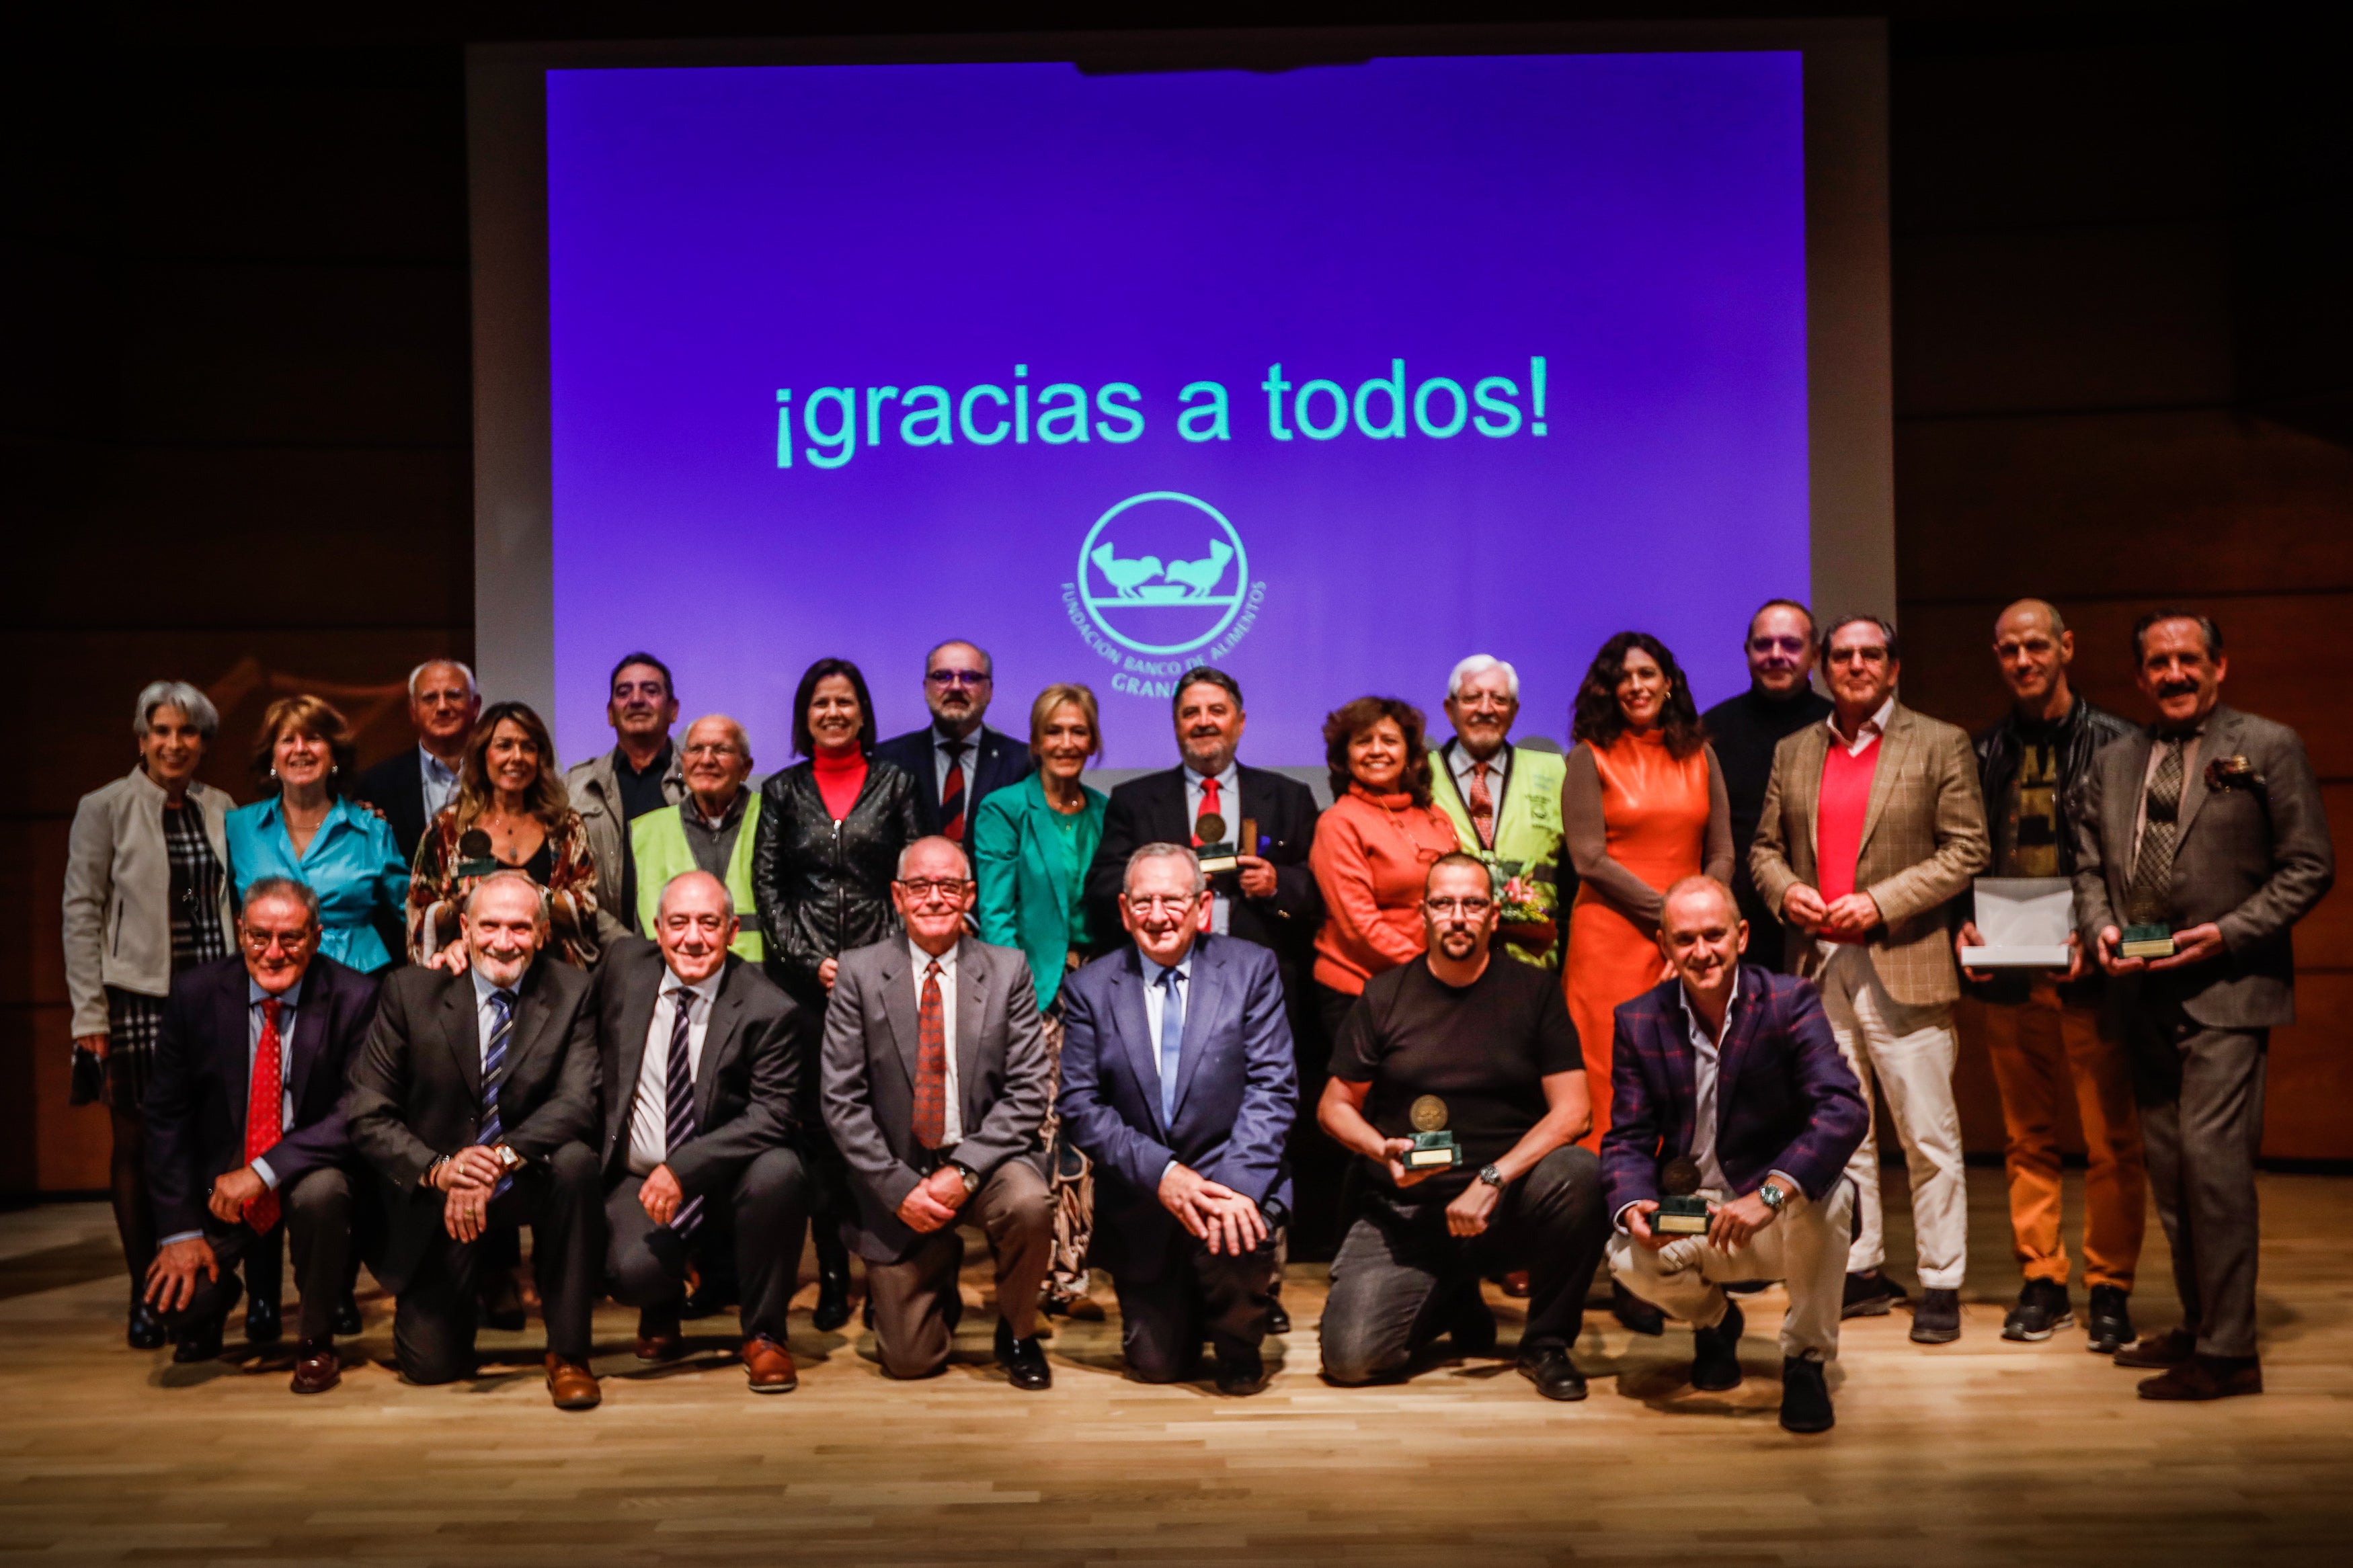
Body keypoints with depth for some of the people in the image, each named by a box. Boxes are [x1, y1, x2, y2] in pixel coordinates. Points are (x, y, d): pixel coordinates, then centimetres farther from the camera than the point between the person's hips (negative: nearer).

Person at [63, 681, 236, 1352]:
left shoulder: (219, 809, 11)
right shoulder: (104, 808, 1)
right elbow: (81, 913, -2)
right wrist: (90, 1015, -7)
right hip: (137, 1000, -2)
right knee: (136, 1145, 3)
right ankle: (147, 1293, 13)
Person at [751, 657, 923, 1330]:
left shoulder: (894, 784, 9)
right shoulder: (782, 791, 11)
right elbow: (766, 887, 7)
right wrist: (811, 961, -3)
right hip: (804, 975, 1)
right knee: (818, 1120, 0)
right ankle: (832, 1273, 7)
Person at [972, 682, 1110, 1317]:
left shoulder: (1105, 812, 14)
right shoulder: (1003, 810, 0)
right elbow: (995, 916, -4)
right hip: (1032, 992, -4)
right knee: (1039, 1132, -8)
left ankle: (1069, 1273, 9)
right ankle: (1050, 1274, 0)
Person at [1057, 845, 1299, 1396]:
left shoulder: (1251, 969, -3)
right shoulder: (1090, 988, -1)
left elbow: (1273, 1088, -9)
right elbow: (1081, 1107, -6)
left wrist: (1236, 1184, -24)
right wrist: (1161, 1172, -20)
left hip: (1233, 1179, -1)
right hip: (1141, 1203, 1)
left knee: (1237, 1233, -33)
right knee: (1156, 1365, -1)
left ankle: (1239, 1346, 0)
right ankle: (1185, 1304, 35)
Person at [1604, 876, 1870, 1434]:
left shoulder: (1790, 1002, -12)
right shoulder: (1638, 1021, -2)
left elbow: (1845, 1110, -27)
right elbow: (1628, 1139, -3)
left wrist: (1771, 1194, -41)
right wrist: (1634, 1207, -26)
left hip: (1783, 1222, -2)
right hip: (1691, 1223, 2)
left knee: (1826, 1194, -34)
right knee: (1629, 1258, -26)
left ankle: (1807, 1360, -9)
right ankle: (1712, 1318, 13)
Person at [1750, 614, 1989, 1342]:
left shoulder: (1940, 745, 2)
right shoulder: (1793, 752, 14)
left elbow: (1966, 851, -4)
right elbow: (1765, 847, 17)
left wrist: (1881, 902, -14)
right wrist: (1785, 890, -5)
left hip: (1903, 966, -4)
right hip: (1817, 967, 4)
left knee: (1929, 1135, -2)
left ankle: (1941, 1284, 7)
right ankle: (1861, 1272, 21)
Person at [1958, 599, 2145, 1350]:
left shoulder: (2116, 743, 0)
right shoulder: (1983, 753, 11)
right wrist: (1963, 923, -3)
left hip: (2088, 971, -3)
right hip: (2007, 974, 4)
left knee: (2111, 1141, 1)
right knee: (2027, 1138, 10)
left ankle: (2109, 1289, 13)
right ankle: (2042, 1282, 20)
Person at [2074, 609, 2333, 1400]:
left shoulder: (2268, 748, -1)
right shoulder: (2115, 761, 13)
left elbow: (2309, 865, -4)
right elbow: (2089, 863, 17)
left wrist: (2228, 933, -14)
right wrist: (2099, 927, -2)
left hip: (2227, 990, -6)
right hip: (2147, 994, 6)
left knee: (2211, 1158, -12)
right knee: (2169, 1169, 12)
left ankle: (2227, 1352, -3)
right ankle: (2197, 1326, 24)